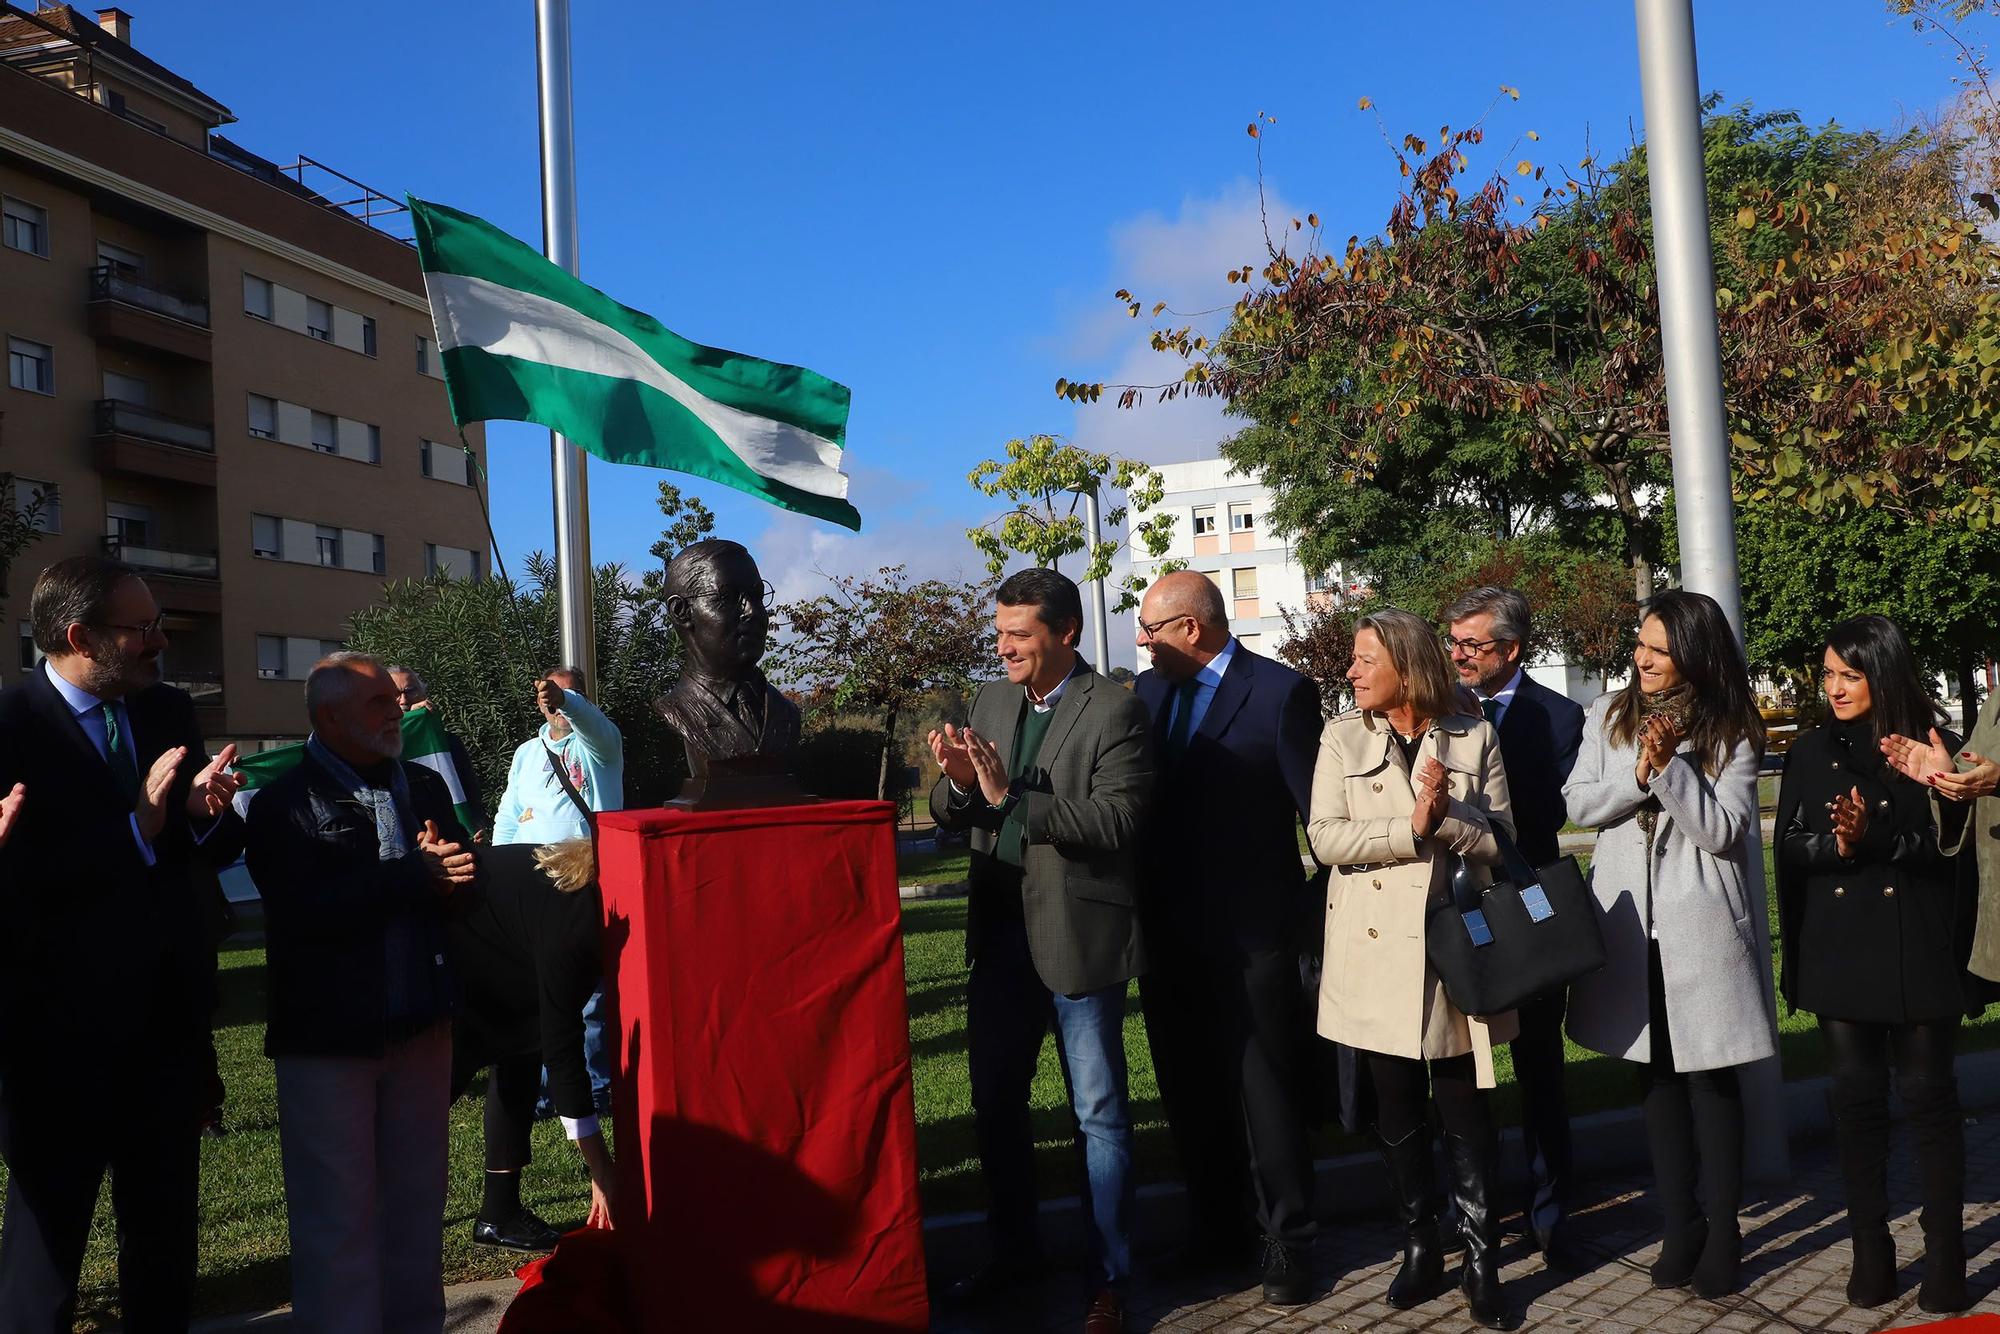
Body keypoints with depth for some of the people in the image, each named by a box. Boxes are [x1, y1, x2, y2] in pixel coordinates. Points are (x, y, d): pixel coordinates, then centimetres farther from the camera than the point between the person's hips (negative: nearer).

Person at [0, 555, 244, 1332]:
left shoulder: (169, 712, 4)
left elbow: (219, 849, 6)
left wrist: (206, 813, -15)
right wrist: (135, 830, -29)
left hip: (169, 1016, 6)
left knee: (168, 1228, 19)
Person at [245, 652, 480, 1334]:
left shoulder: (425, 786, 11)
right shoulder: (284, 804, -8)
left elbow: (464, 874, 7)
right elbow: (309, 911, -22)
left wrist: (445, 866, -17)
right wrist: (416, 876, -22)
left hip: (421, 1027, 5)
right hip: (328, 1039, -5)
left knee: (416, 1201, 15)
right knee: (339, 1214, 4)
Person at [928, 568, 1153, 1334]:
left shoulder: (1115, 712, -11)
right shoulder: (992, 704, 8)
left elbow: (1116, 820, -22)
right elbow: (949, 815, 8)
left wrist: (1010, 797, -27)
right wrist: (958, 783, -15)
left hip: (1078, 932, -6)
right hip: (1001, 931, 7)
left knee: (1098, 1114, 5)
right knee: (994, 1101, 17)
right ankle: (1013, 1252, 35)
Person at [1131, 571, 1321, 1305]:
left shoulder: (1281, 692, -12)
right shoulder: (1147, 689, 7)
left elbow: (1316, 810, -10)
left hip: (1251, 933, -6)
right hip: (1171, 932, 6)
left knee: (1264, 1088, 4)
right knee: (1190, 1089, 17)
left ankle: (1288, 1240, 18)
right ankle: (1214, 1225, 33)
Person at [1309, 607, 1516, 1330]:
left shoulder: (1472, 737, 3)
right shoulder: (1342, 737, 3)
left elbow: (1501, 841, 0)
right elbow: (1326, 837, -7)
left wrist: (1447, 819, -16)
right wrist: (1411, 826, -15)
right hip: (1379, 950, 1)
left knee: (1466, 1108, -1)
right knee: (1398, 1112, 10)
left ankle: (1481, 1262, 13)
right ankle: (1421, 1250, 25)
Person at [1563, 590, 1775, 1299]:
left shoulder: (1732, 731, -4)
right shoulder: (1609, 715, 6)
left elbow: (1720, 829, -10)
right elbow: (1580, 803, 0)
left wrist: (1669, 765, -21)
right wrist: (1639, 772, -16)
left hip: (1700, 922, -3)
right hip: (1632, 921, 4)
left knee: (1711, 1077, 3)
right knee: (1657, 1074, 11)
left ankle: (1723, 1229, 14)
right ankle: (1680, 1224, 21)